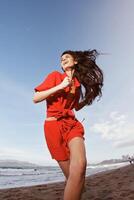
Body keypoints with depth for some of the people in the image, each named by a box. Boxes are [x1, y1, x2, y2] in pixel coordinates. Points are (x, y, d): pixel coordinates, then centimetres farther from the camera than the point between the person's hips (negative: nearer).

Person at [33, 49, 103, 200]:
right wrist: (60, 86, -13)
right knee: (73, 175, -5)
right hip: (54, 125, -3)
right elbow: (35, 98, -5)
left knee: (80, 165, -25)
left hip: (72, 124, 3)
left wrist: (90, 96, 13)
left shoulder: (77, 84, 15)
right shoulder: (55, 76, 2)